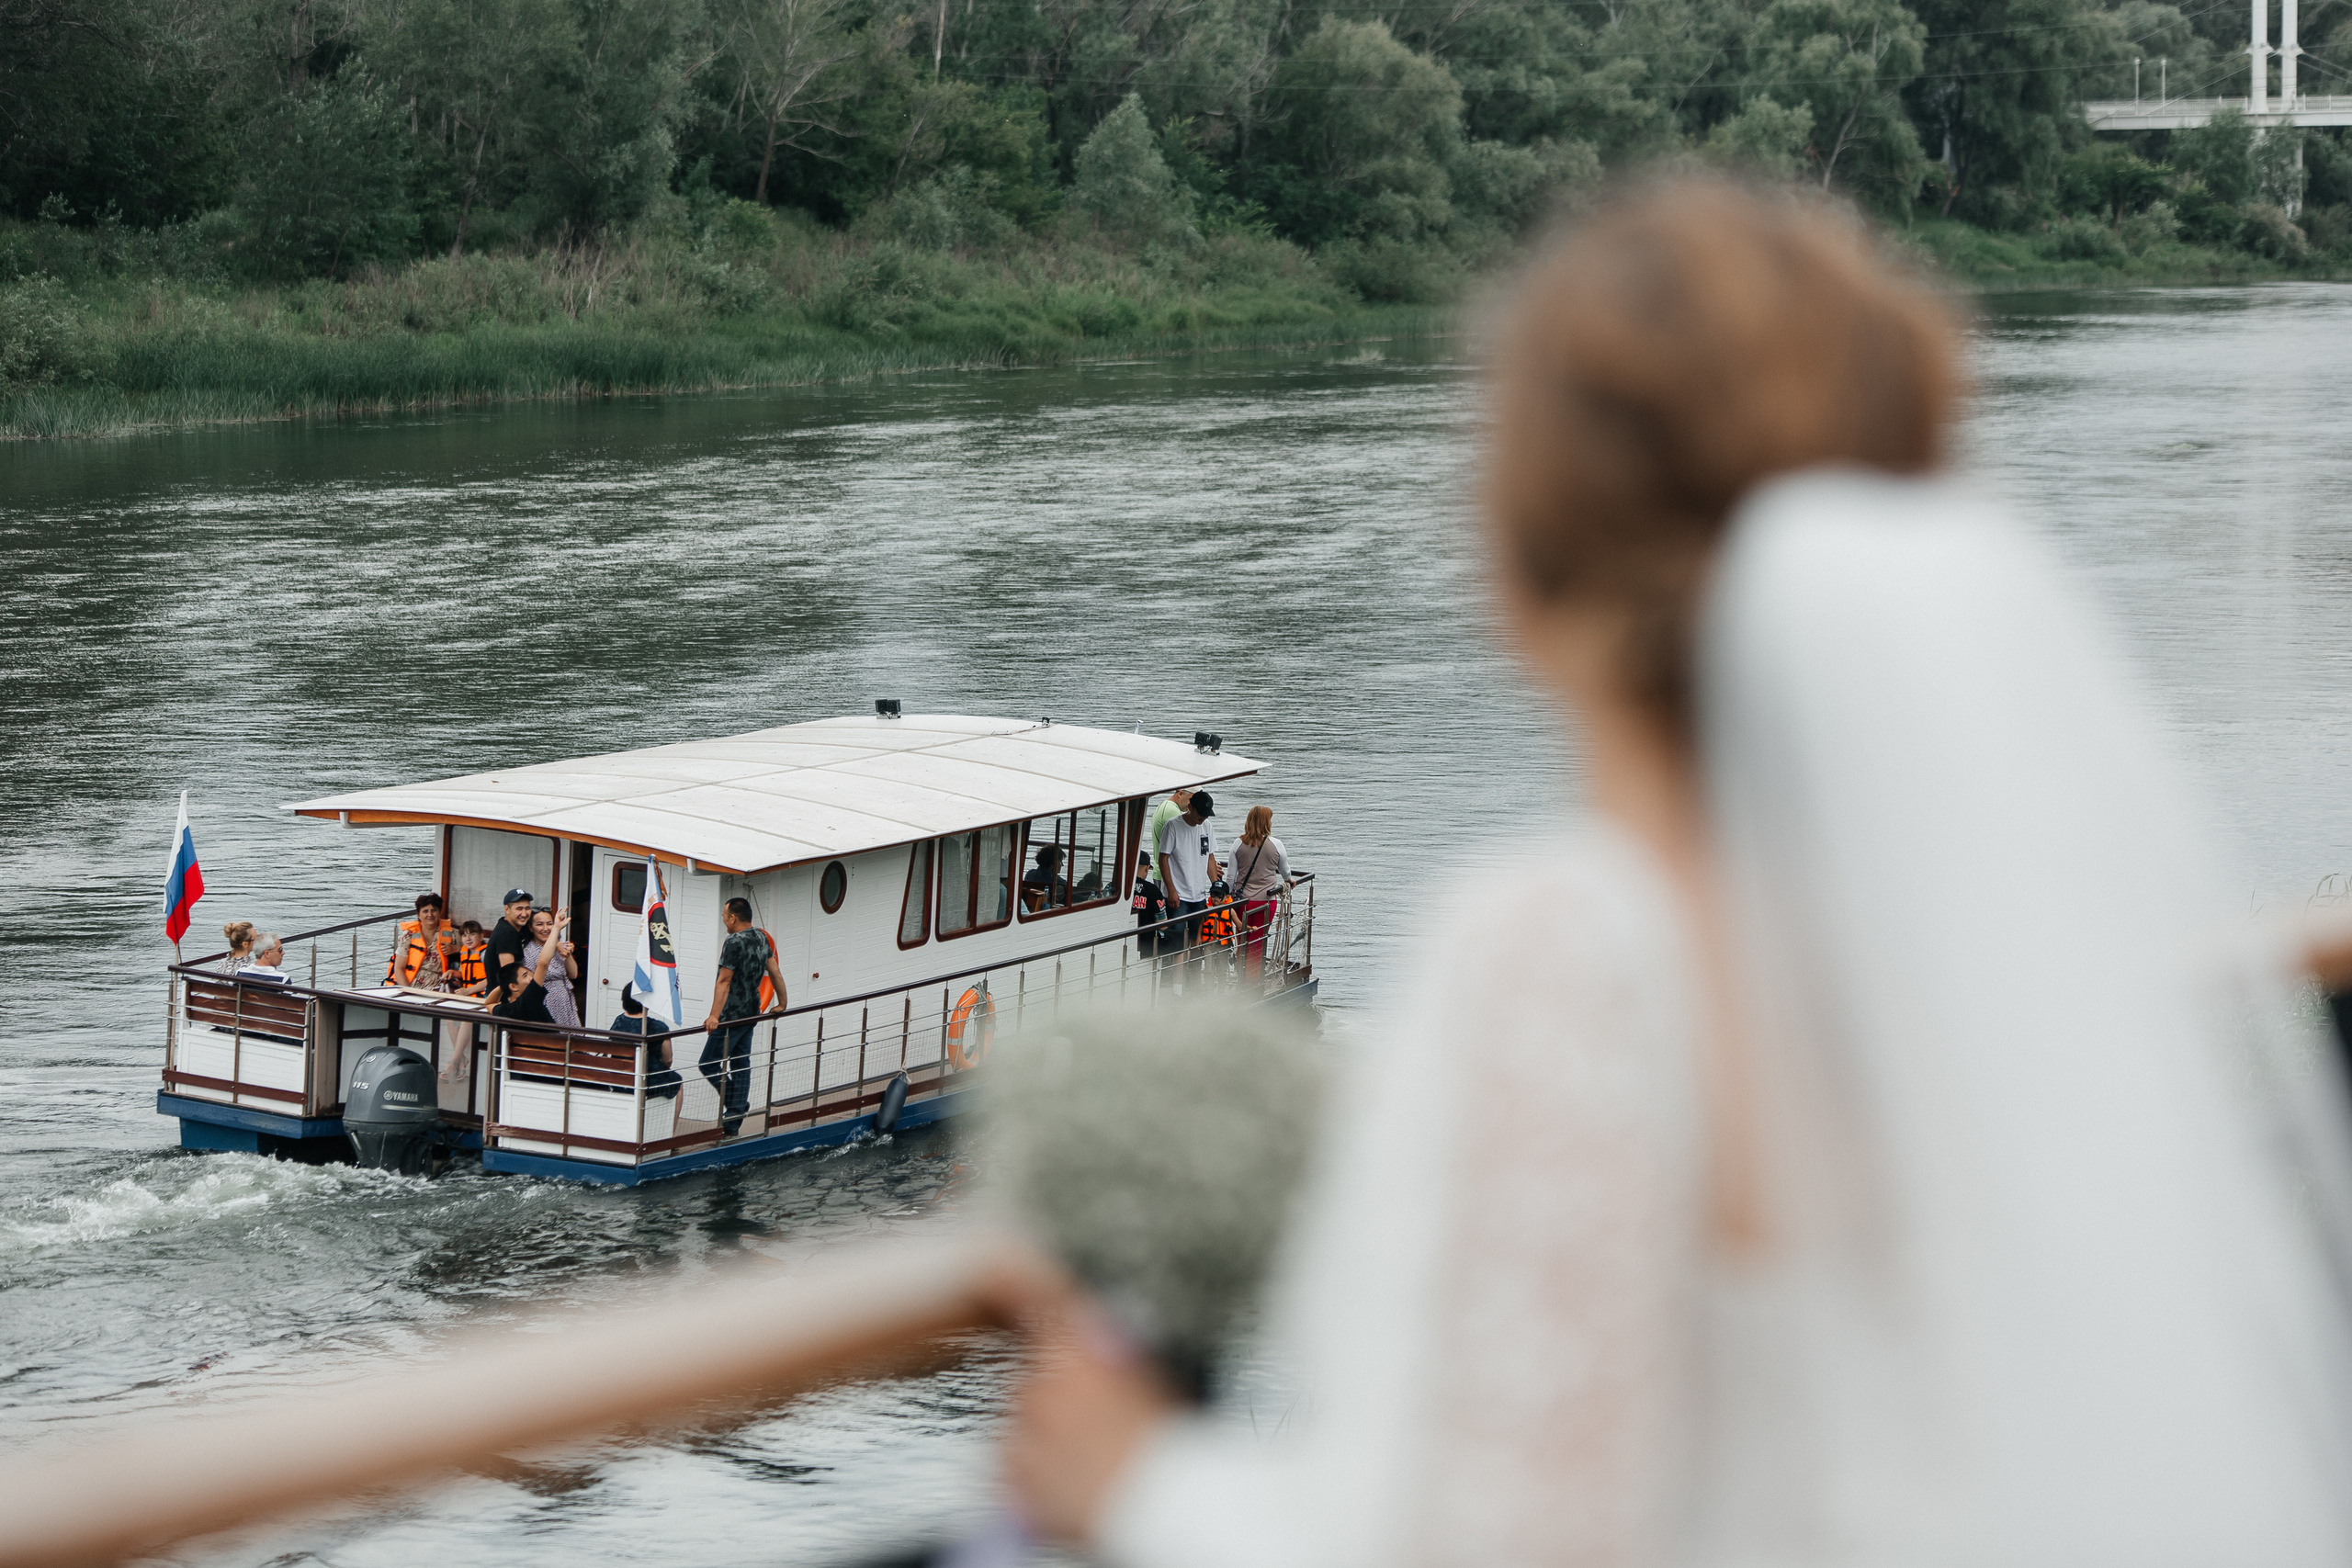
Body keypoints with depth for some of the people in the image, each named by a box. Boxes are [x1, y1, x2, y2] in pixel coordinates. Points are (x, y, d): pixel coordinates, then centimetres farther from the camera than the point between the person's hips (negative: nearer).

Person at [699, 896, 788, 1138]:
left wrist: (714, 1016, -28)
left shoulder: (734, 943, -18)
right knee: (741, 1064, 10)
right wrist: (782, 1004, 23)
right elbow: (775, 972, 14)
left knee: (709, 1064, -3)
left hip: (732, 1014, -9)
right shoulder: (761, 938, 7)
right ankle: (732, 1124, 11)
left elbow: (724, 982, -24)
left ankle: (738, 1104, -4)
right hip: (751, 1012, 9)